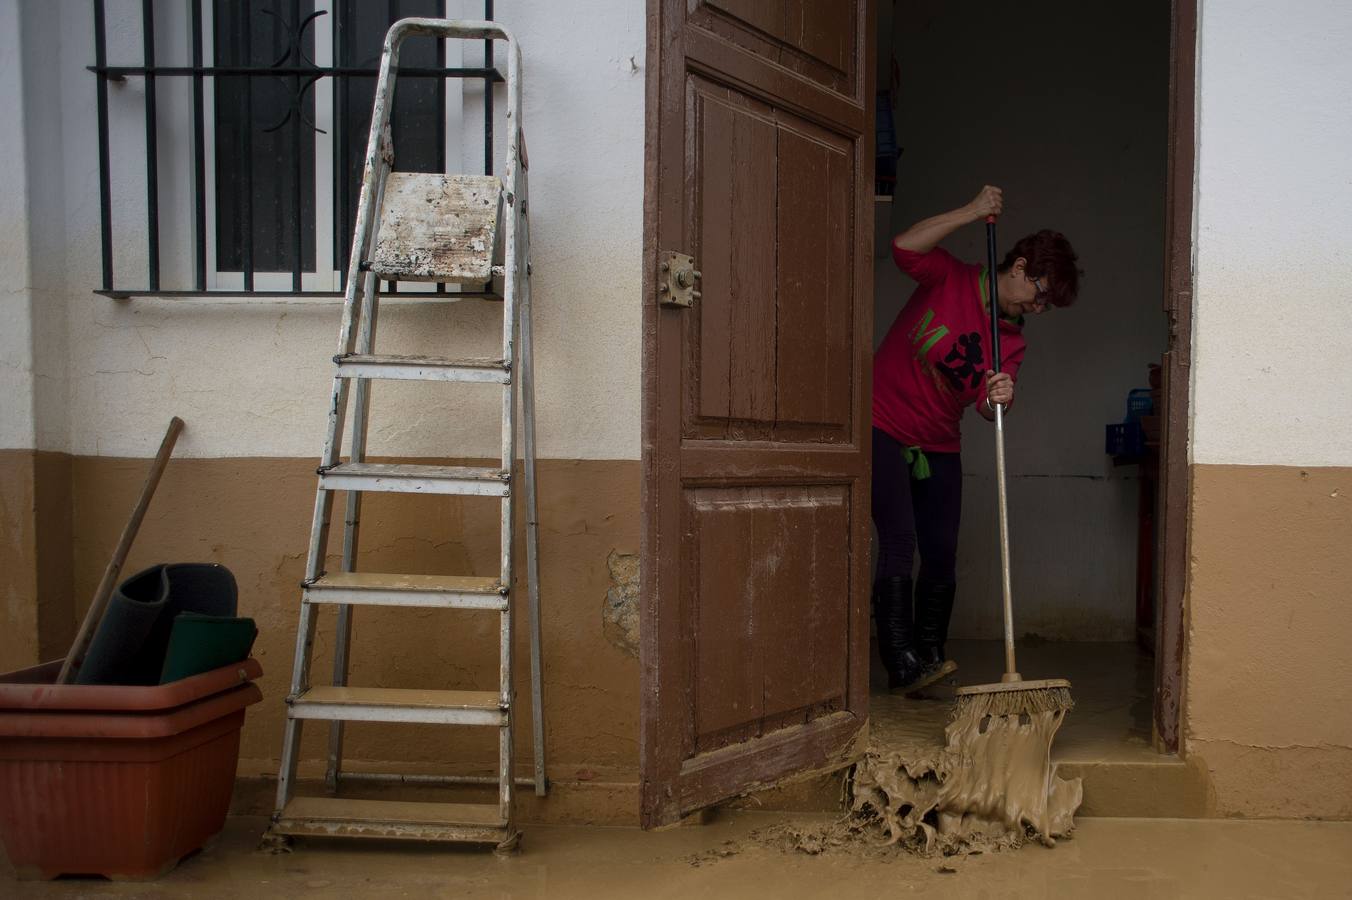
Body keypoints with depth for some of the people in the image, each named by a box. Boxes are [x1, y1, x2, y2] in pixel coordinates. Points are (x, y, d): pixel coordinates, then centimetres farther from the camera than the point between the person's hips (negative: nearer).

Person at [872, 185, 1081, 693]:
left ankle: (927, 659, 15)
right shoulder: (950, 280, -6)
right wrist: (972, 213, -24)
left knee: (942, 555, 3)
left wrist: (998, 400, -31)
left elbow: (988, 408, -8)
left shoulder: (1013, 340, 5)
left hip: (939, 446, 6)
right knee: (900, 543, -15)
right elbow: (905, 247, -25)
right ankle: (902, 665, -14)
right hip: (884, 427, -6)